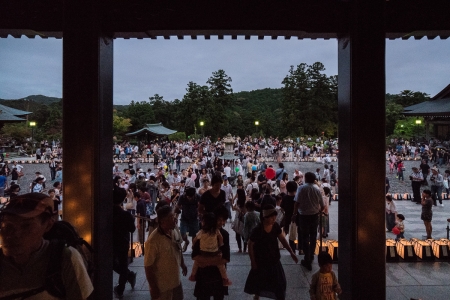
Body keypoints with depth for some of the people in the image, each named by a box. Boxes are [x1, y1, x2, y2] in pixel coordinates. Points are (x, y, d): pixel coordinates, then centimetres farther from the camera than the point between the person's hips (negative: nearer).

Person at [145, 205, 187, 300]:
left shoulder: (174, 232, -6)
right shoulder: (153, 241, -28)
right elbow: (148, 267, -21)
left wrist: (182, 265, 20)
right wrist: (153, 288, -16)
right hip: (162, 287, -7)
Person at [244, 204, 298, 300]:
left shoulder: (276, 226, -12)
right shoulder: (257, 230, -26)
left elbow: (282, 239, -1)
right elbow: (250, 245, -16)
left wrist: (291, 252, -9)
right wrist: (253, 262, -11)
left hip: (274, 259, 3)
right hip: (261, 260, -3)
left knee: (279, 281, 9)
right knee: (258, 281, 18)